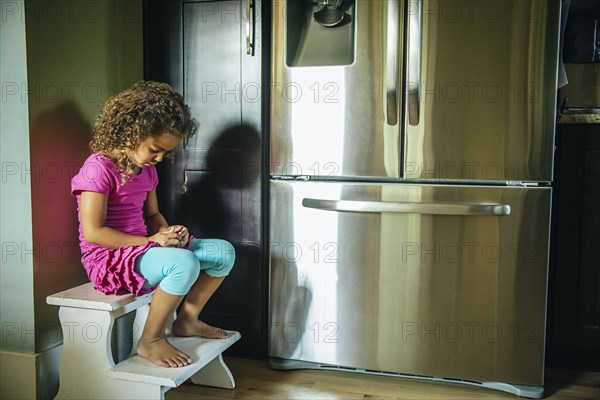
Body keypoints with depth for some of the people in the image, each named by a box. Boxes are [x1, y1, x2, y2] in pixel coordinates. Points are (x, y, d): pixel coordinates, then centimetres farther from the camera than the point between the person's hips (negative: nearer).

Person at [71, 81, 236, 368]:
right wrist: (151, 241, -21)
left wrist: (168, 233, -4)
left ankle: (187, 320, 12)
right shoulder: (99, 168, -17)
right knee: (185, 263, -35)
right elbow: (93, 232, -21)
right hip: (109, 260, -8)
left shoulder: (146, 169, 9)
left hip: (142, 248, 9)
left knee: (223, 251, -2)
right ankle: (150, 341, -15)